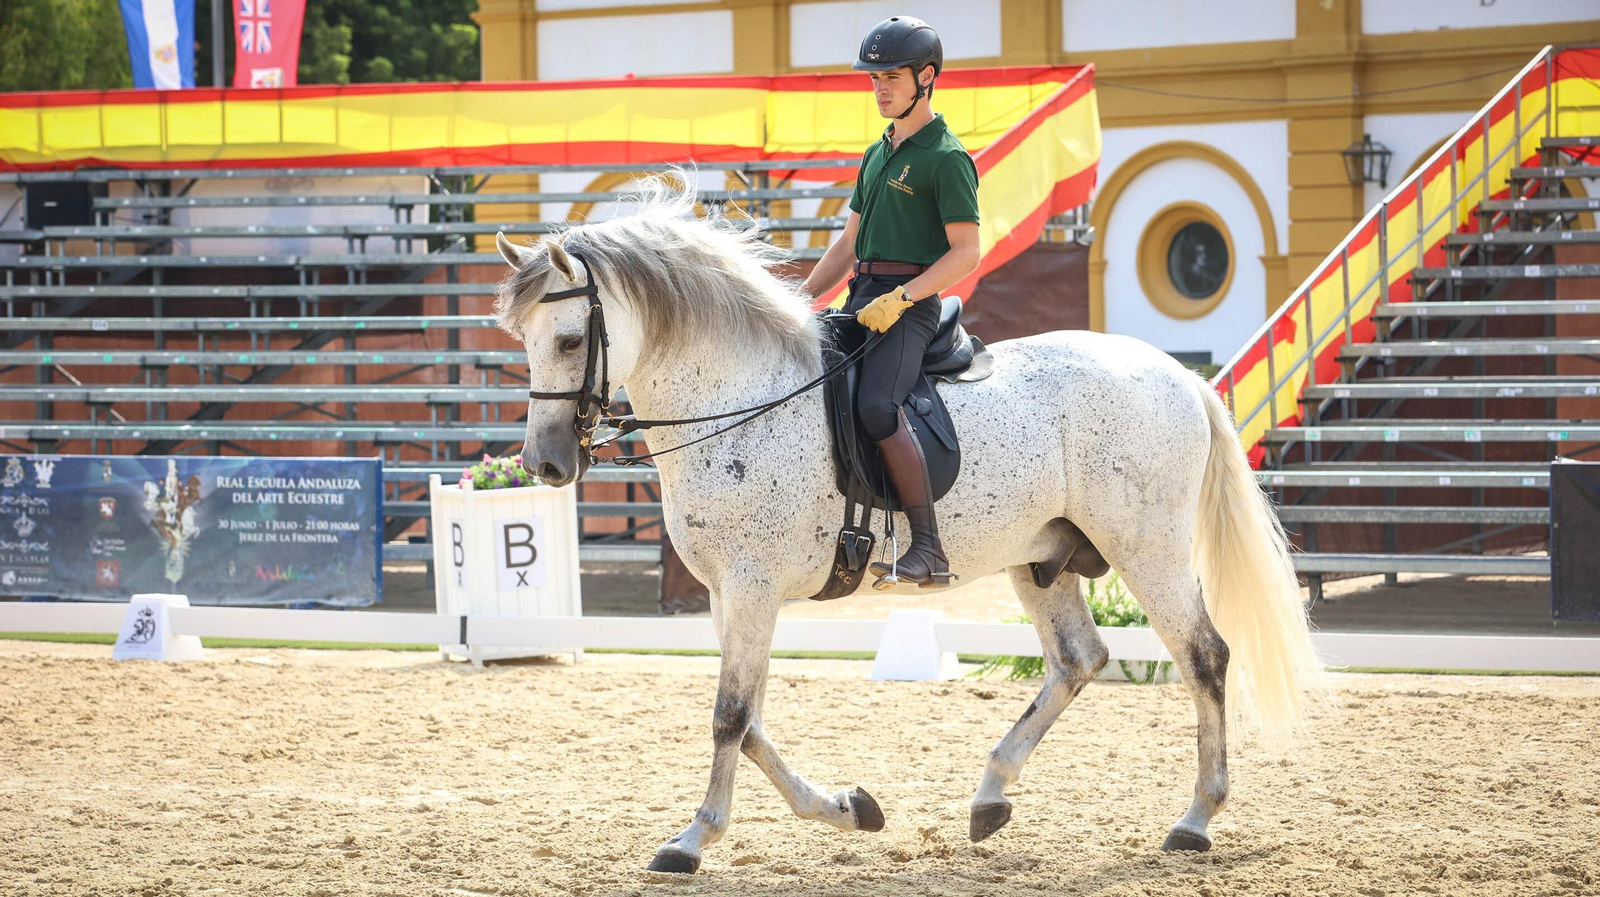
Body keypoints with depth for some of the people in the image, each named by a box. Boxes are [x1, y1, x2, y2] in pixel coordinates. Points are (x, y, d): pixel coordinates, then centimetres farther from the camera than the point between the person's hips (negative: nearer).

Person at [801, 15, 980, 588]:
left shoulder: (946, 159, -6)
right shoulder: (877, 155, 20)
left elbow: (966, 252, -12)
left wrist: (898, 299, -21)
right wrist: (801, 301, 15)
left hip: (909, 308, -9)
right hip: (862, 301, 9)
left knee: (876, 407, -31)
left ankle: (929, 550, -26)